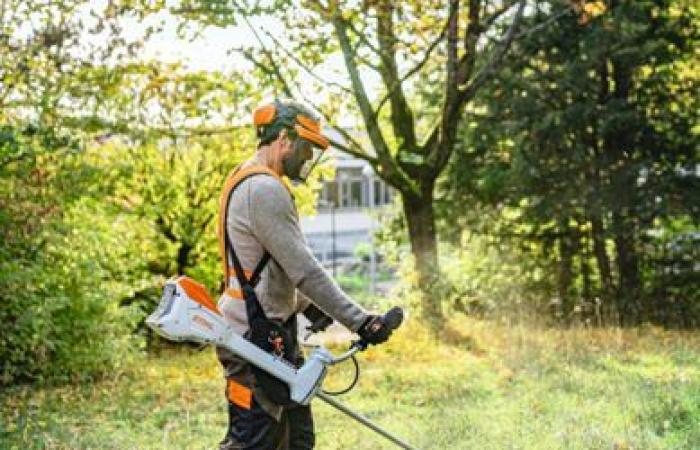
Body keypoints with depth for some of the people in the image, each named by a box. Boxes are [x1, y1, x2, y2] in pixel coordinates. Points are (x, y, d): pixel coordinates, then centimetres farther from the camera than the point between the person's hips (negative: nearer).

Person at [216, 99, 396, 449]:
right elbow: (304, 270, -23)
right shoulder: (264, 189, -18)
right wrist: (360, 321, -21)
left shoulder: (246, 182, 16)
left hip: (270, 332, 11)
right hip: (257, 340, -11)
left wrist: (307, 306, 21)